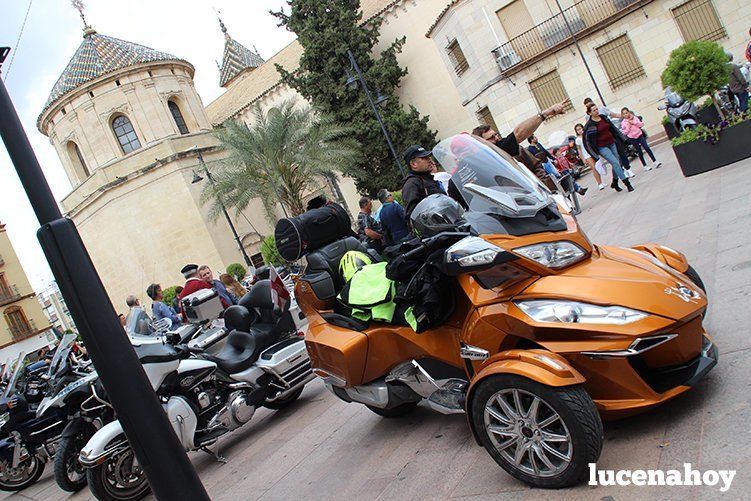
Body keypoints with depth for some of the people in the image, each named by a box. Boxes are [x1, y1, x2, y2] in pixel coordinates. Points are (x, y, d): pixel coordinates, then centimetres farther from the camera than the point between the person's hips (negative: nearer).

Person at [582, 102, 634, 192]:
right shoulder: (589, 125, -14)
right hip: (602, 147, -7)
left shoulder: (604, 118, 5)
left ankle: (614, 183, 28)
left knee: (616, 163, 9)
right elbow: (588, 141, -12)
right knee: (615, 162, -15)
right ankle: (627, 183, -11)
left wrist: (621, 139, 14)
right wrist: (595, 154, -11)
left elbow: (613, 129, 14)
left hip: (611, 143, 7)